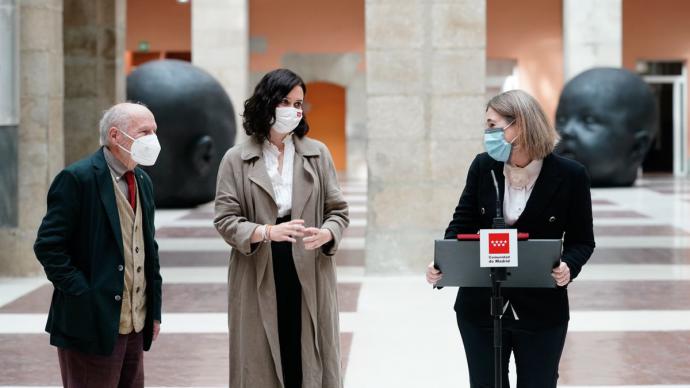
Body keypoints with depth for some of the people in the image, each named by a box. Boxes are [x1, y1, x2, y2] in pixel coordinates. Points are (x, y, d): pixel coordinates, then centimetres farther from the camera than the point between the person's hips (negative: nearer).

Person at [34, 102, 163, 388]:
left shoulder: (142, 182, 14)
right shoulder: (77, 179, -10)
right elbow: (48, 246, -14)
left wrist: (154, 309, 13)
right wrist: (84, 296, -17)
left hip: (135, 327, 8)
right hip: (94, 326, -7)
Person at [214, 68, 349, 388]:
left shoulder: (318, 154, 8)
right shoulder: (236, 160, 3)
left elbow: (338, 211, 8)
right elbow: (225, 220, -2)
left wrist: (325, 234, -15)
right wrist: (268, 232, -20)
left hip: (309, 276, 1)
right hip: (259, 281, -1)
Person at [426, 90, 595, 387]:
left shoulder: (570, 175, -9)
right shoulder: (483, 166, -1)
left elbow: (582, 240, -2)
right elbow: (463, 223, 3)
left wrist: (568, 266, -24)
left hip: (541, 311, -2)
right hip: (480, 307, 2)